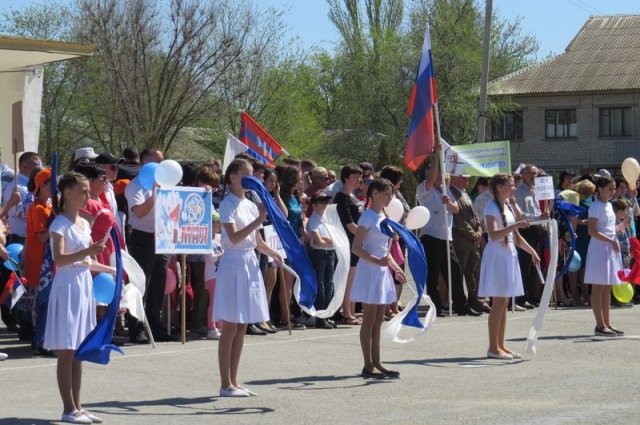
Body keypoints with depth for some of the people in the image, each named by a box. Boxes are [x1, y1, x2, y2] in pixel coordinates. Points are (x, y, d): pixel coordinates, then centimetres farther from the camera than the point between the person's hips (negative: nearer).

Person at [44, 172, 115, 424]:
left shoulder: (84, 223, 14)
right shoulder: (60, 224, -11)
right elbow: (59, 259, -24)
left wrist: (110, 270, 28)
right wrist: (88, 251, -36)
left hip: (84, 286, 8)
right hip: (67, 287, -8)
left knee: (78, 351, 9)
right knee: (66, 351, -5)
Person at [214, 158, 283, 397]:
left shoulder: (250, 205, 14)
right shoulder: (228, 204, -9)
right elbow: (234, 238, -21)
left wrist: (273, 253, 2)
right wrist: (258, 220, -28)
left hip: (250, 264, 8)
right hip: (233, 264, -8)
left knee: (241, 328, 9)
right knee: (230, 328, -5)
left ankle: (233, 382, 14)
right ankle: (226, 384, -1)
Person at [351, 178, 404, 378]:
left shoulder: (382, 217, 14)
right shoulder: (368, 217, -12)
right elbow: (356, 248, -17)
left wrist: (395, 267, 18)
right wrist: (376, 261, -28)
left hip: (382, 271, 9)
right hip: (369, 271, -9)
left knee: (378, 320, 10)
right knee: (369, 320, -6)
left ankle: (376, 363, 13)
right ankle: (368, 366, -3)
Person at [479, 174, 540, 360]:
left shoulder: (507, 206, 16)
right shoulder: (492, 208, -11)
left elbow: (516, 236, 21)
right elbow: (493, 235, -25)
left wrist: (531, 251, 14)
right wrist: (515, 225, -30)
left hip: (509, 256, 9)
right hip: (497, 256, -9)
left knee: (504, 303, 8)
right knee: (499, 302, -9)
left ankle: (500, 345, 12)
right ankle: (493, 347, -6)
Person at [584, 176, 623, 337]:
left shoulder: (609, 206, 15)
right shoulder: (596, 207, -12)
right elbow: (592, 231, -19)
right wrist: (611, 241, -23)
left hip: (610, 249, 9)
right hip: (599, 248, -9)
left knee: (607, 287, 10)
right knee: (598, 287, -6)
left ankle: (607, 323, 13)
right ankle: (600, 325, -6)